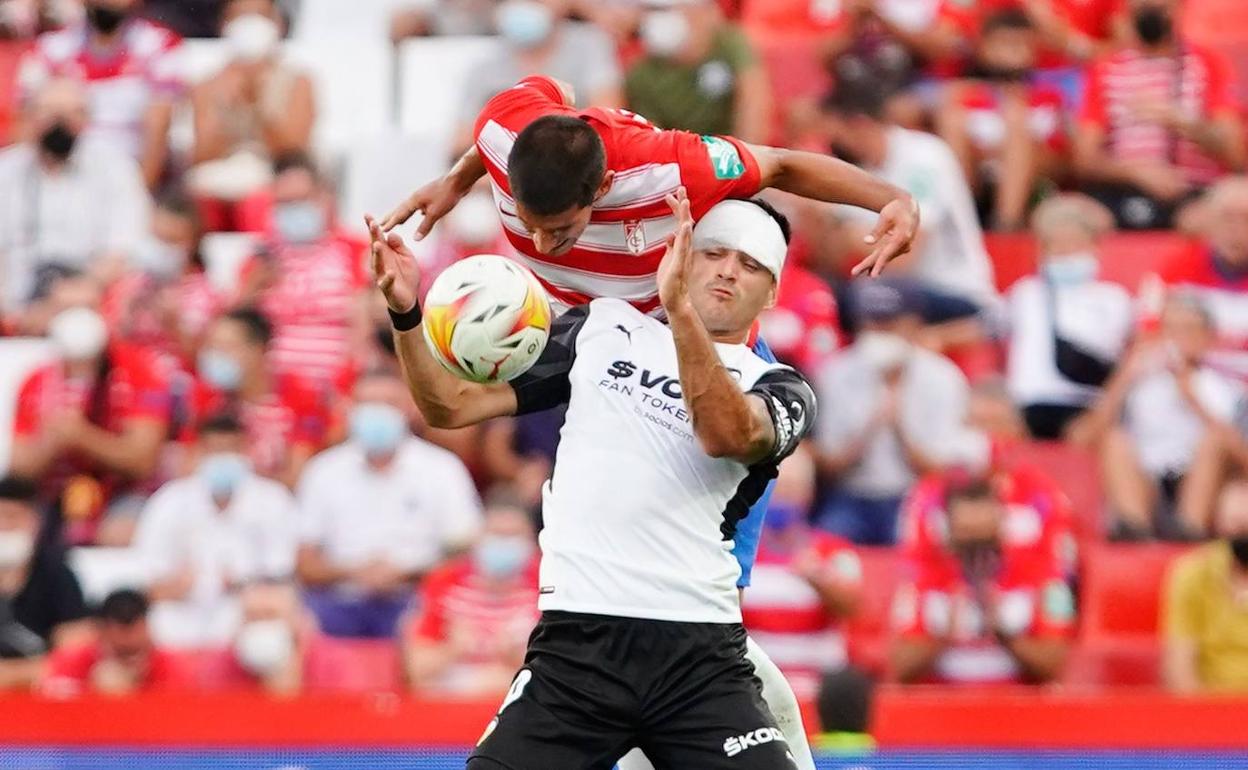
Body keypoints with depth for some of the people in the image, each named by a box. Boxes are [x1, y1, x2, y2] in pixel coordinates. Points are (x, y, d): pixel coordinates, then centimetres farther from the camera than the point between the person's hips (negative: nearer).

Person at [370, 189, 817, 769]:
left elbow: (726, 434, -15)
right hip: (576, 641, 1)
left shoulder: (778, 390, 10)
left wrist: (680, 309, -27)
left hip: (700, 657, -1)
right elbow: (451, 405, 15)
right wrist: (406, 313, -2)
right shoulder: (601, 327, 17)